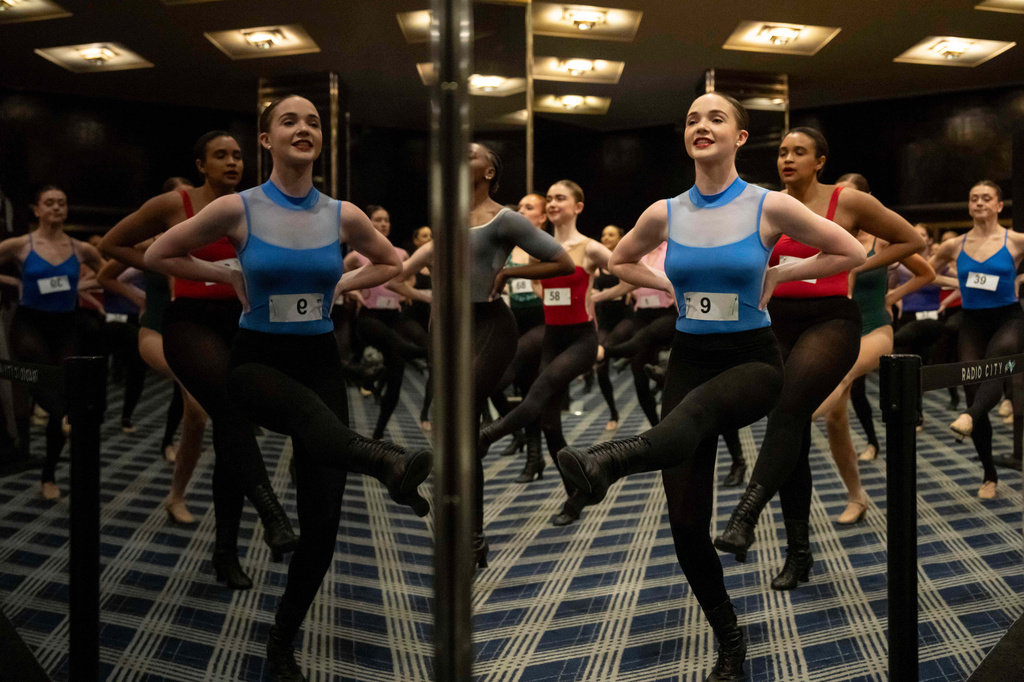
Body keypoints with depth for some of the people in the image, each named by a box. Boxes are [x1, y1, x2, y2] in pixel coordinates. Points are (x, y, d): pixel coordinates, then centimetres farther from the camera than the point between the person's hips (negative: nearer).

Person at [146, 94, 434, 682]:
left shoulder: (342, 215, -1)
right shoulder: (238, 209, -7)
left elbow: (390, 263, 16)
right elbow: (160, 255, 5)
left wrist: (337, 285, 4)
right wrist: (230, 278, 0)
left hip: (320, 359, 2)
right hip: (257, 358, -2)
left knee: (323, 514, 1)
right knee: (306, 410, -41)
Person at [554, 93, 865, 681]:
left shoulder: (770, 207, -6)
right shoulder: (666, 214, 1)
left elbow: (851, 253, 4)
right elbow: (621, 262, 20)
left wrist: (777, 276, 0)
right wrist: (670, 287, 6)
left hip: (753, 358, -3)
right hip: (689, 358, 3)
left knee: (699, 408, -42)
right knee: (687, 522, 0)